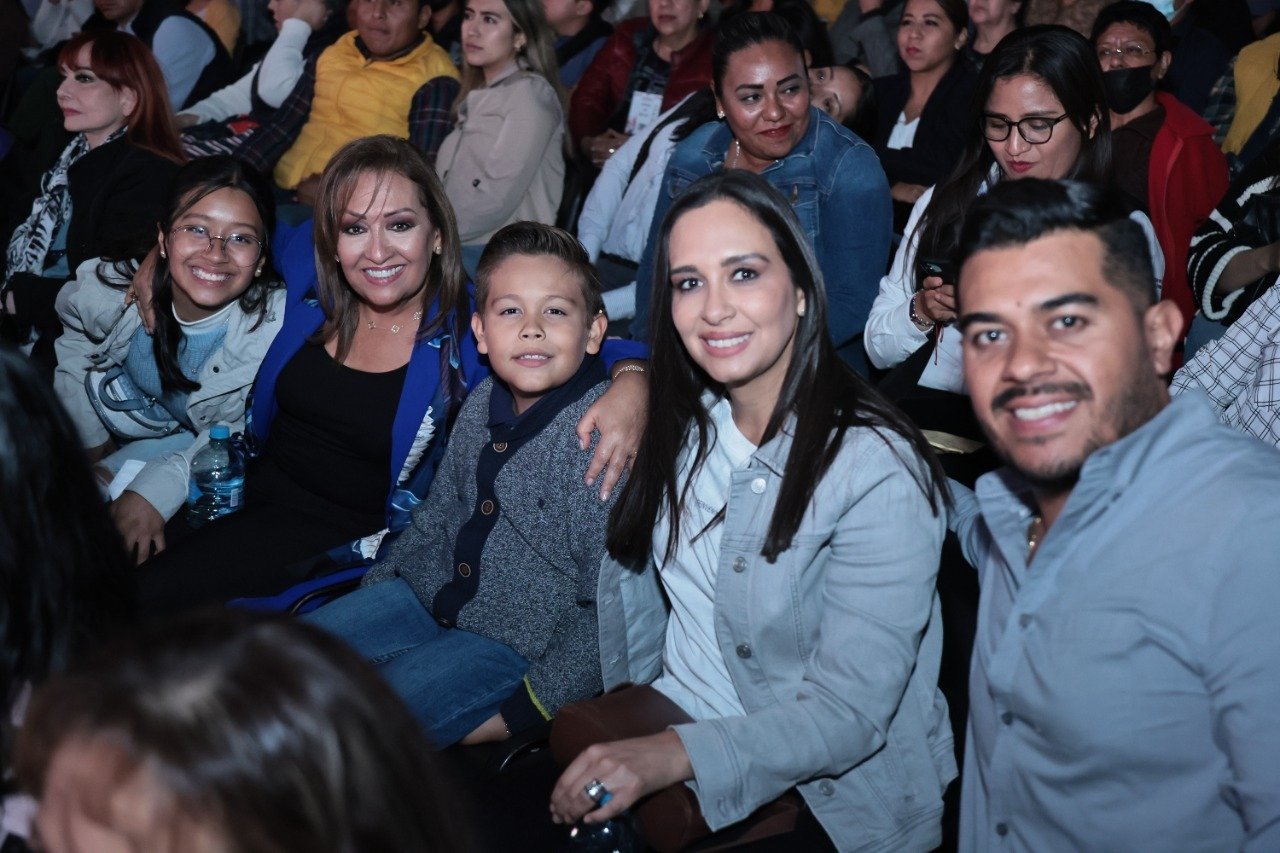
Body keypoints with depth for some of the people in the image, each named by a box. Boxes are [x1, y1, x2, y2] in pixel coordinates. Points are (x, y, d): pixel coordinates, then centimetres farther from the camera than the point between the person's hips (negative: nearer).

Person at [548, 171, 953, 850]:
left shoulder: (876, 471, -20)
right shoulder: (682, 426, 2)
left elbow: (846, 716, -23)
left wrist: (676, 754, -33)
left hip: (825, 797, -6)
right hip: (663, 723, 6)